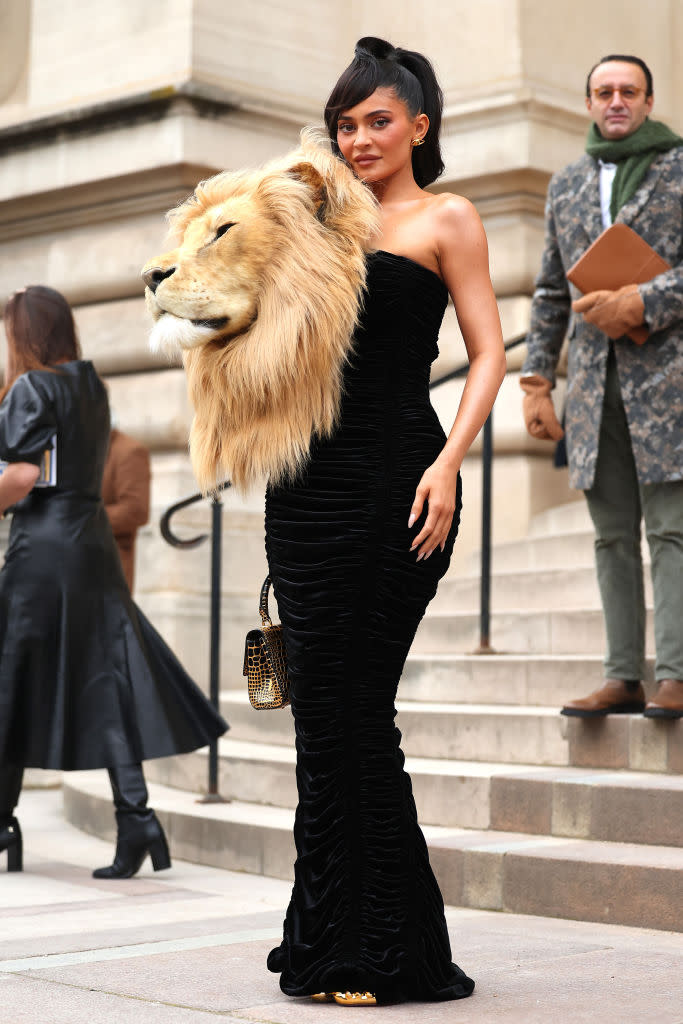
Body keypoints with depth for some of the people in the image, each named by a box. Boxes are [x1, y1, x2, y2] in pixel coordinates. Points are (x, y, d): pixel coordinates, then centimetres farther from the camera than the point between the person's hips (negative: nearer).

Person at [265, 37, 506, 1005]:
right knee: (325, 709, 5)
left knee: (352, 708, -7)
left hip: (391, 473, -6)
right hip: (308, 476, 6)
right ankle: (331, 941, 15)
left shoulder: (445, 219, 4)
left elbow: (489, 354, -4)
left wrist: (448, 464, -17)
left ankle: (388, 951, 4)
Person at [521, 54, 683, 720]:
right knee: (613, 535, 4)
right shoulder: (566, 185, 19)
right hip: (594, 383, 4)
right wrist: (536, 381, 12)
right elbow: (550, 292, 19)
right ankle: (623, 677, 5)